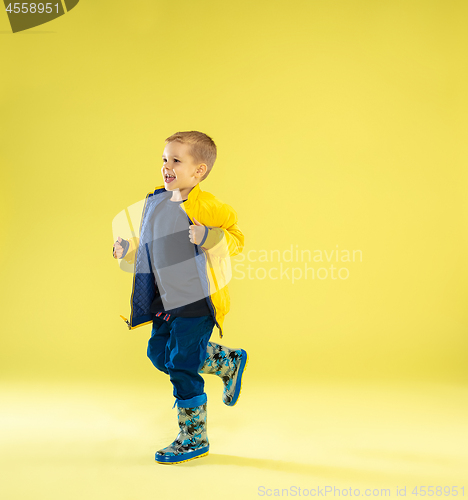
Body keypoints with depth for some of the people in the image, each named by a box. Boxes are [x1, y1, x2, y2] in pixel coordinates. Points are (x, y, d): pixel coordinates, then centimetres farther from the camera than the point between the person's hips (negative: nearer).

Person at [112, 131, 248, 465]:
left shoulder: (206, 206, -16)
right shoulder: (155, 202, 8)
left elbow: (236, 240, -14)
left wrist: (207, 237, -30)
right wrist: (128, 249, 5)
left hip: (197, 300, -8)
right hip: (167, 301, 9)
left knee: (181, 365, -4)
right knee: (159, 353, 17)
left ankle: (194, 440, 17)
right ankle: (228, 363, 36)